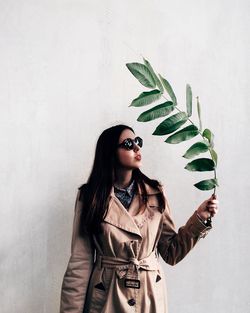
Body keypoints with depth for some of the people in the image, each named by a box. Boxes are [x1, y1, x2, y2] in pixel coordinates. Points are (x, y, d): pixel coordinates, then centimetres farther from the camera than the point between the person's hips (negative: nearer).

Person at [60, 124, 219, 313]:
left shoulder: (155, 193, -1)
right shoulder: (90, 196, -7)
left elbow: (171, 253, 1)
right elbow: (80, 262, -8)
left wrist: (199, 218, -9)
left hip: (150, 296, 2)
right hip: (106, 296, -2)